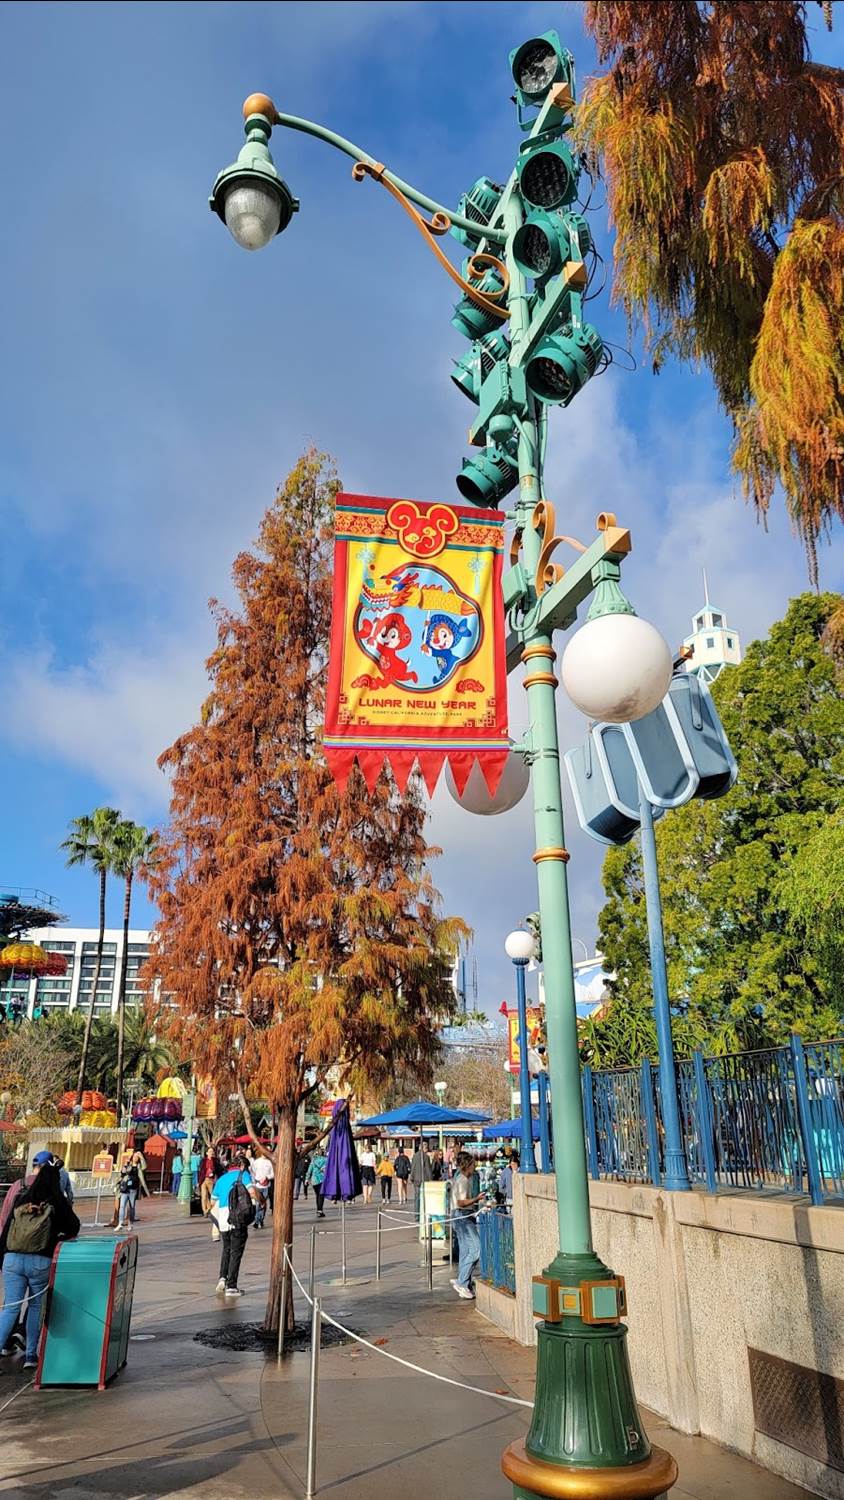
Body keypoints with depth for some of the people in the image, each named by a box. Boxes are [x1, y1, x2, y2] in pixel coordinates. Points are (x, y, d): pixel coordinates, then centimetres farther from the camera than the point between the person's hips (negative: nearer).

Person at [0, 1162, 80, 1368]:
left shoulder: (21, 1199, 6)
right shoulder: (58, 1203, -2)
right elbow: (73, 1228, 5)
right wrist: (58, 1237, 24)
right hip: (41, 1262, -2)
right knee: (36, 1306, 14)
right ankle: (31, 1354, 16)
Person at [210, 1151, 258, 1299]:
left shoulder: (221, 1179, 18)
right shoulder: (243, 1174, 1)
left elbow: (213, 1203, 21)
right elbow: (253, 1192, -13)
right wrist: (258, 1200, 6)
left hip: (223, 1221, 5)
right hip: (239, 1221, -5)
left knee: (226, 1249, 23)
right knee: (236, 1252, 4)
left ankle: (223, 1278, 10)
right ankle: (231, 1287, 5)